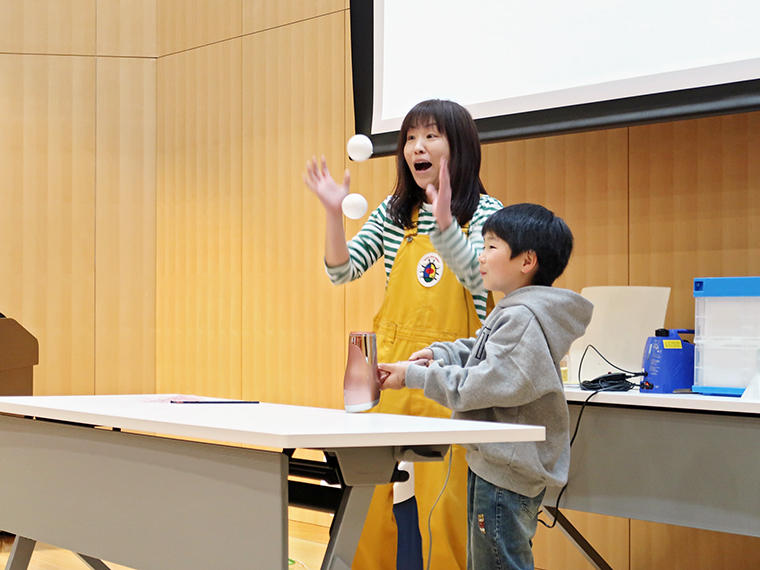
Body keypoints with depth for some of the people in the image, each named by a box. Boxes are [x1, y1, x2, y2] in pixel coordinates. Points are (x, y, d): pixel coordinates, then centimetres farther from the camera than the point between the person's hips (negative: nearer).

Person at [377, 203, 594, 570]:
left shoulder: (523, 318, -20)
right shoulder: (512, 311, 14)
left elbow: (486, 384, -23)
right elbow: (482, 352, 26)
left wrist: (415, 376, -17)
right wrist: (439, 353, 7)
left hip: (507, 471, -11)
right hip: (497, 462, 11)